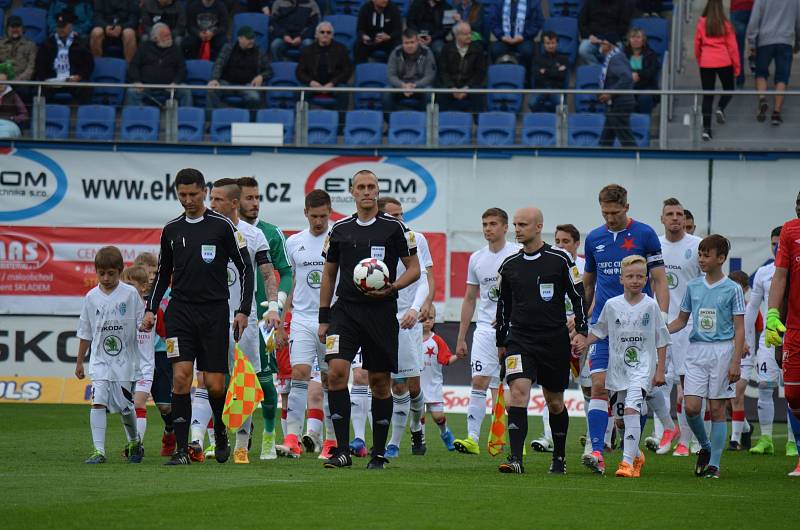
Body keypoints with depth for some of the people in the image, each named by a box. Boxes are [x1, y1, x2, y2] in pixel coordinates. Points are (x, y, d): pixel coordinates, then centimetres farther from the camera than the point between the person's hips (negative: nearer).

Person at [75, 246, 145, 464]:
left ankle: (134, 441, 32)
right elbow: (85, 333, 11)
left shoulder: (130, 294, -4)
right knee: (98, 401, -14)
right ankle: (98, 450, -15)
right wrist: (79, 362, 13)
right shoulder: (92, 297, 3)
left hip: (125, 360, -1)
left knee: (126, 406, 5)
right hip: (100, 361, 1)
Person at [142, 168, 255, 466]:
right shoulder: (171, 230, 10)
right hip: (180, 311, 2)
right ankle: (181, 449, -11)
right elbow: (163, 273, 20)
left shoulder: (222, 226, -2)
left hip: (214, 312, -2)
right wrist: (151, 309, 11)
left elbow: (245, 268, 1)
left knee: (214, 384, -2)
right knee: (181, 376, -12)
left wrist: (243, 310, -5)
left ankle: (220, 432, 28)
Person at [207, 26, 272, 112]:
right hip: (227, 83, 0)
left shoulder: (259, 53, 10)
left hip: (248, 85, 0)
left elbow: (269, 71, 15)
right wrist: (214, 79, -26)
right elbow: (218, 64, -5)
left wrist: (261, 77, -10)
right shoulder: (228, 48, 7)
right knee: (212, 91, -31)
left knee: (254, 98, -34)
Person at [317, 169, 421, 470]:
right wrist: (323, 318, 12)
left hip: (381, 312, -1)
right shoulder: (340, 230, 9)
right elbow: (329, 275, 17)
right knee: (336, 371, -16)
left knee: (380, 382, 3)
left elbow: (414, 269, 5)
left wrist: (393, 287, -15)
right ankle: (342, 451, -14)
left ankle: (379, 454, 14)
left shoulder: (393, 228, 2)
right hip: (346, 310, 1)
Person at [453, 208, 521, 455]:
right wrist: (461, 338, 15)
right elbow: (469, 299, 17)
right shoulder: (476, 258, 11)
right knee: (479, 381, -9)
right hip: (485, 328, 3)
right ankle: (472, 438, -13)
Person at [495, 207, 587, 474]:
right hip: (519, 339, 2)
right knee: (518, 391, -19)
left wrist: (581, 332, -7)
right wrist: (501, 343, 20)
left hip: (554, 342, -2)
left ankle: (559, 457, 28)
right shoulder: (509, 265, 7)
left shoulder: (560, 259, -3)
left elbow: (578, 296, 1)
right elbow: (503, 305, 18)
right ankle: (516, 459, -24)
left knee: (555, 403, 9)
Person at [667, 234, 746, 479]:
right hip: (696, 351, 3)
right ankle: (705, 447, 17)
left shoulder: (732, 289, -2)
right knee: (691, 406, -7)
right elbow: (681, 321, 19)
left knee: (717, 409, -1)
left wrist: (735, 362, -10)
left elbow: (739, 329, -3)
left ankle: (714, 463, 5)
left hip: (722, 351, -3)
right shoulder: (693, 286, 10)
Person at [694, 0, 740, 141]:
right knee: (728, 89, 20)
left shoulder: (701, 23, -2)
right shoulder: (726, 25, -4)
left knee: (707, 96, 6)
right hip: (724, 62, -1)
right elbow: (732, 46, -1)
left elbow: (697, 45, 7)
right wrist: (737, 66, 8)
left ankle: (706, 129, 0)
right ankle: (721, 108, -11)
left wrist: (699, 61, 23)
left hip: (706, 62, 1)